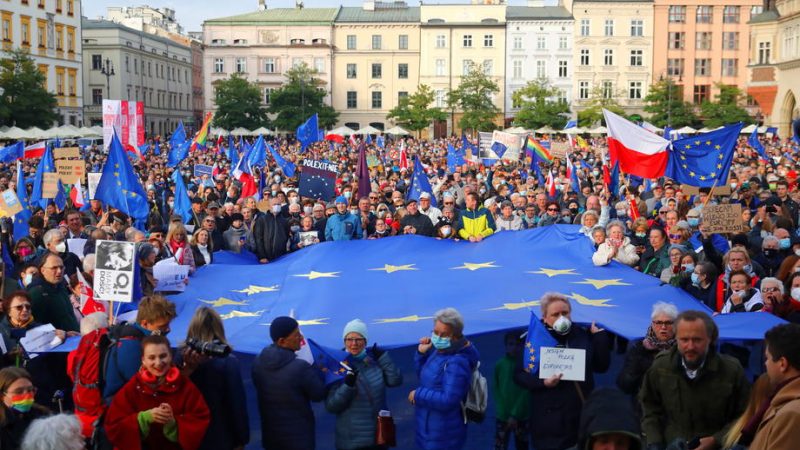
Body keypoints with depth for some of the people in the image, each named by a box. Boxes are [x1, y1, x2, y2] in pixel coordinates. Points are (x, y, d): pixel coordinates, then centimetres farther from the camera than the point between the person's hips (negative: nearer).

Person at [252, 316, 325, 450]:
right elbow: (319, 395, -13)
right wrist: (317, 371, 2)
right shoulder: (300, 367, -25)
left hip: (270, 436, 6)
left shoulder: (258, 362, -6)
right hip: (299, 438, -6)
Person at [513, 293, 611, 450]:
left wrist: (600, 337, 0)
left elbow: (601, 366, 8)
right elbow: (519, 374, -4)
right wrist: (542, 382, -20)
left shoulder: (583, 335, 9)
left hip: (583, 414, 4)